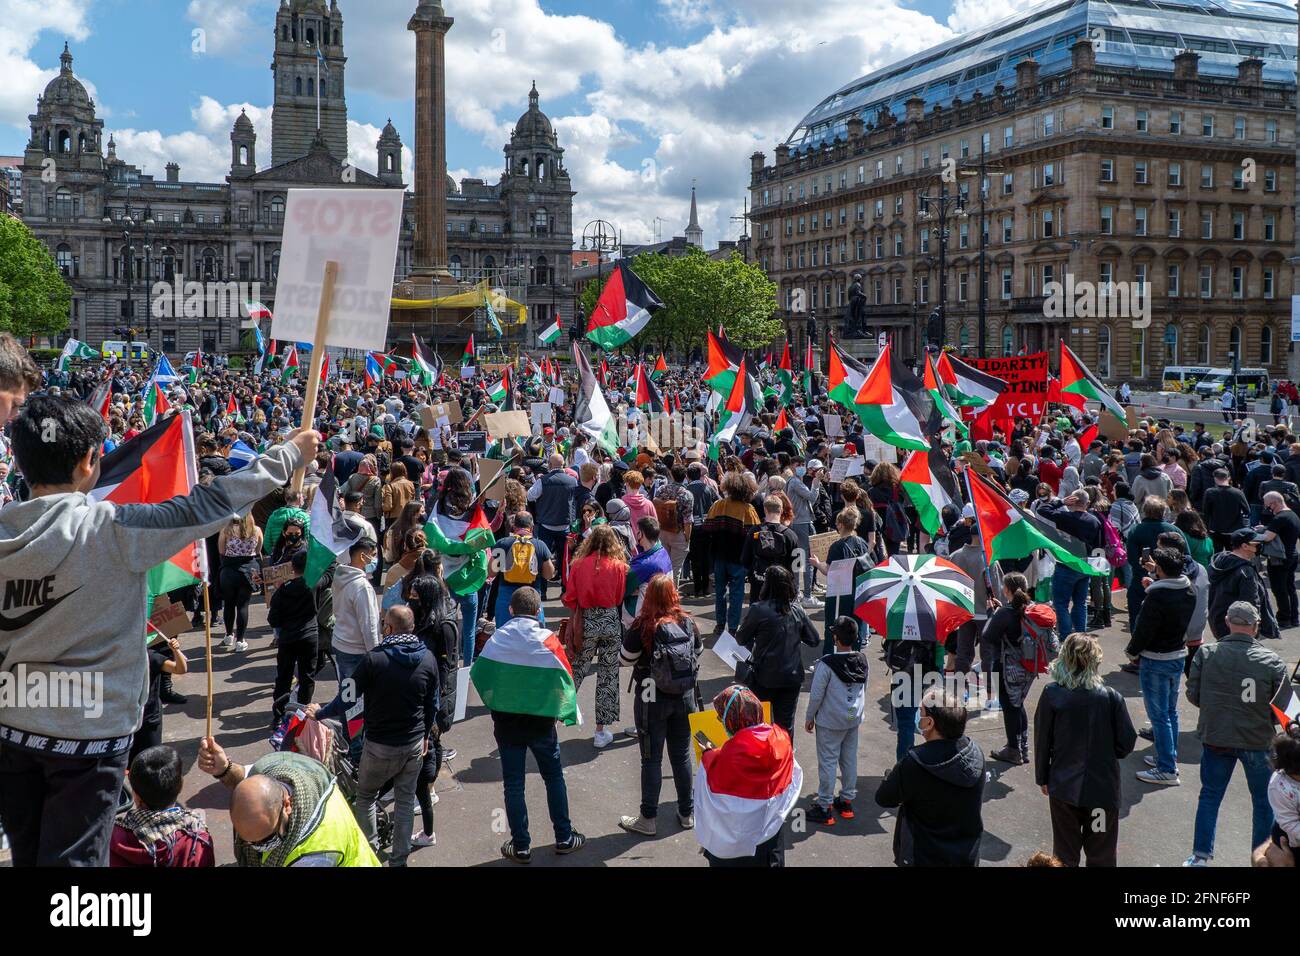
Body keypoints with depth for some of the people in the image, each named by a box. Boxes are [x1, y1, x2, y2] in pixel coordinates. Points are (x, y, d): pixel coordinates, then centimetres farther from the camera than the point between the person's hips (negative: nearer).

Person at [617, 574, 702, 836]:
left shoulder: (642, 627, -19)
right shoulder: (688, 623, -6)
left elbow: (624, 659, -9)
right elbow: (698, 652, 9)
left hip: (651, 700, -4)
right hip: (684, 698, 4)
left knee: (651, 758, 6)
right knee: (682, 755, 16)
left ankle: (648, 819, 15)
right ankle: (687, 812, 28)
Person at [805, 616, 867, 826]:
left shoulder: (827, 664, -22)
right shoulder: (862, 661, -2)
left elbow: (816, 694, -15)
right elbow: (864, 689, 10)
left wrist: (809, 718, -2)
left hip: (830, 722, -6)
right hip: (854, 718, 6)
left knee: (828, 762, 2)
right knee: (849, 759, 16)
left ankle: (825, 808, 8)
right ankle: (847, 801, 28)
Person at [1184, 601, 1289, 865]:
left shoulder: (1206, 653, -11)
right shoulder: (1272, 661, -14)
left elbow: (1193, 695, -5)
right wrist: (1262, 717, 12)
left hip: (1215, 737, 2)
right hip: (1257, 740, -1)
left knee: (1210, 795, 16)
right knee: (1263, 801, 16)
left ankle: (1200, 856, 18)